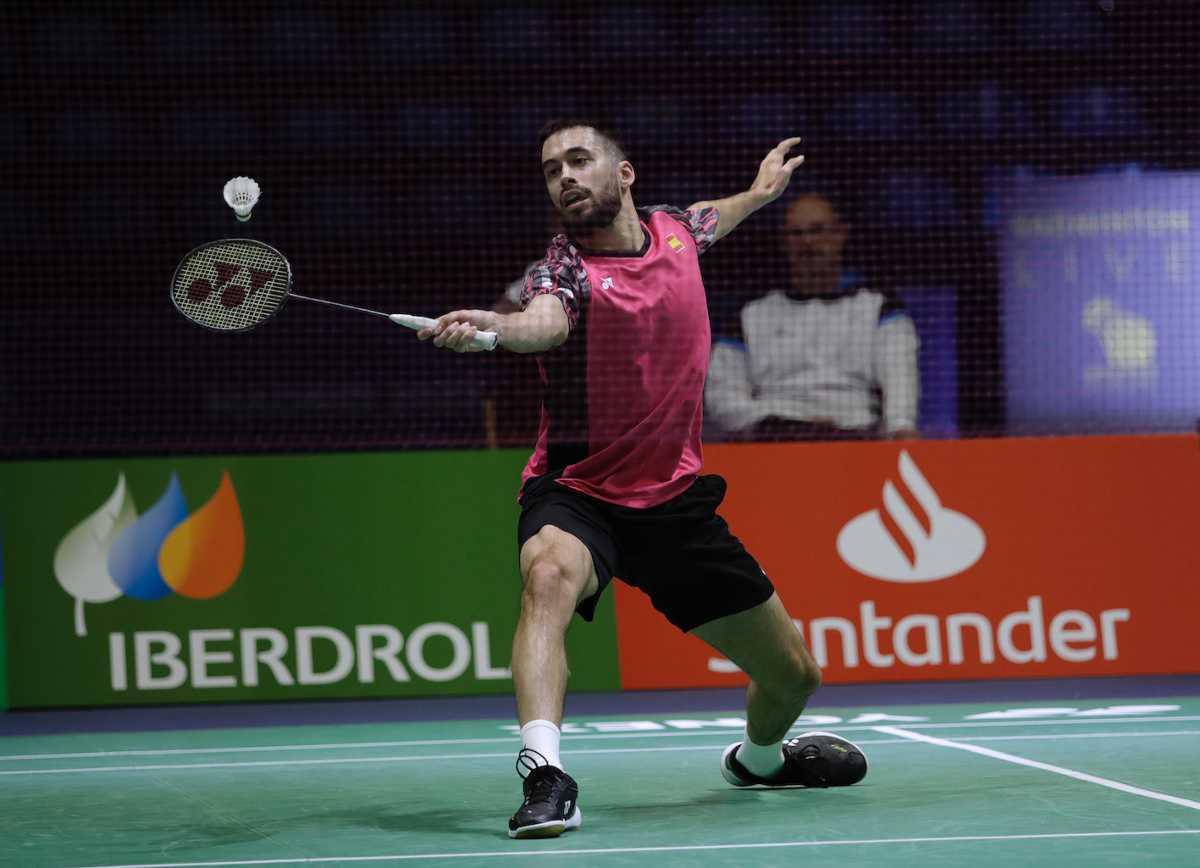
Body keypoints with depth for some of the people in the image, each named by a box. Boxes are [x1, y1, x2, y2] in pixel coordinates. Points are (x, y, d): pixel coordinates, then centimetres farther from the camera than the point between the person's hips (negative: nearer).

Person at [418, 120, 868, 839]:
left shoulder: (674, 231, 3)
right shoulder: (565, 264, -14)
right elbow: (546, 322, -38)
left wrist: (758, 193, 45)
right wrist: (489, 325, -59)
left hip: (675, 501, 5)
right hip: (577, 493, -5)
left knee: (794, 676, 11)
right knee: (549, 573, -41)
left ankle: (759, 757, 47)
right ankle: (545, 776, -49)